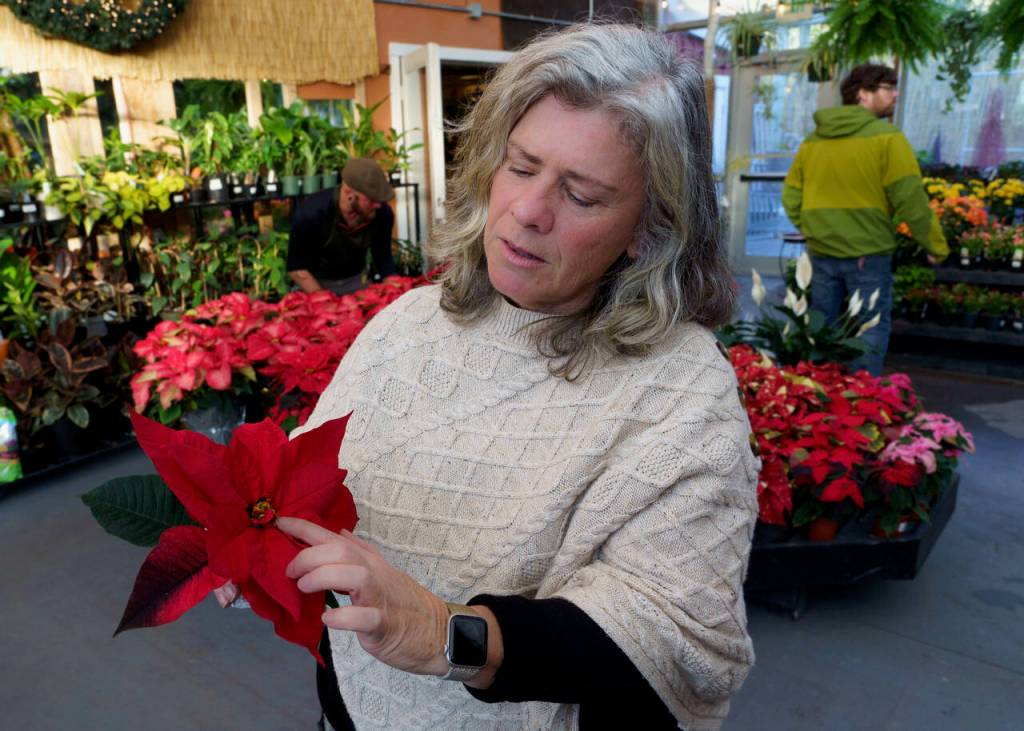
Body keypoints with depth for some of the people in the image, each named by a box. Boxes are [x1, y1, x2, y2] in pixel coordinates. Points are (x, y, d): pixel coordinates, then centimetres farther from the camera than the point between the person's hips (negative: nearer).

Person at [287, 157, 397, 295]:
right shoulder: (312, 212, -28)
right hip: (314, 282, -3)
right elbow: (296, 268, -20)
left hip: (355, 281, 3)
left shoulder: (382, 213, -20)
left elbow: (384, 258, -5)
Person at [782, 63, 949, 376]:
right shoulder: (886, 137, -9)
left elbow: (791, 196, 9)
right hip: (867, 254, -5)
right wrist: (935, 246, -1)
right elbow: (911, 199, -10)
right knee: (871, 330, 6)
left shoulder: (812, 140, 7)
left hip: (821, 252, 5)